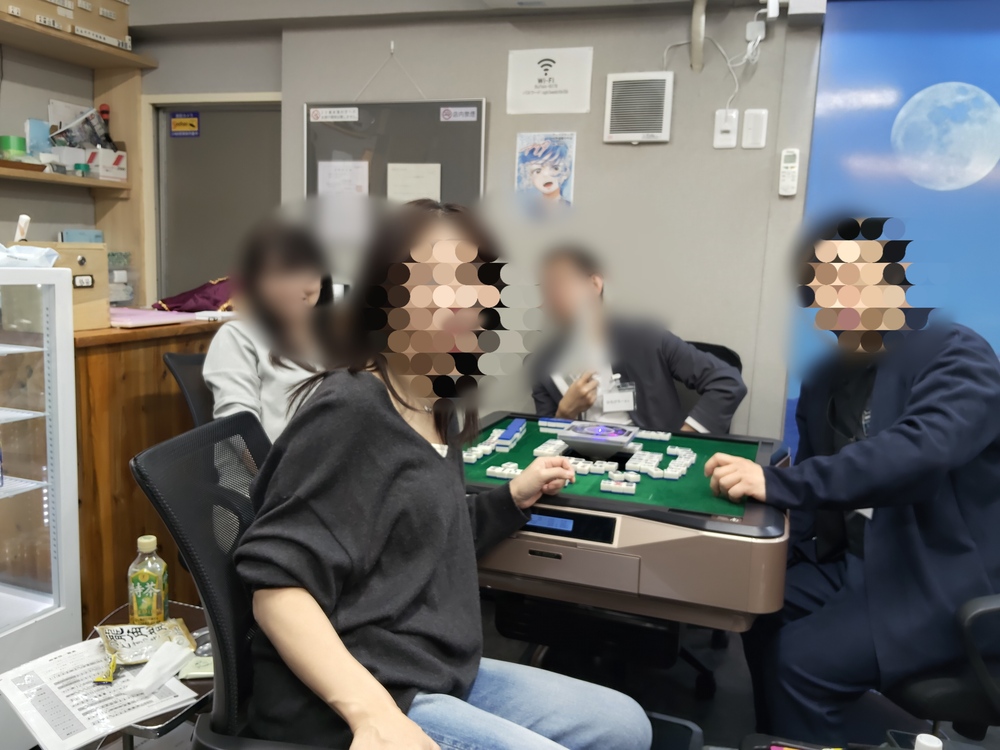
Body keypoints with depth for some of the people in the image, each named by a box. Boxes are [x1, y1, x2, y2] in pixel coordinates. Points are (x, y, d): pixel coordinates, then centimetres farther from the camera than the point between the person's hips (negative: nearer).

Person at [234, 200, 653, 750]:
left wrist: (514, 497, 9)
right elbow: (279, 587, -22)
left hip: (440, 677, 9)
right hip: (353, 697, -8)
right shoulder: (348, 410, -18)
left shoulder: (439, 409, 8)